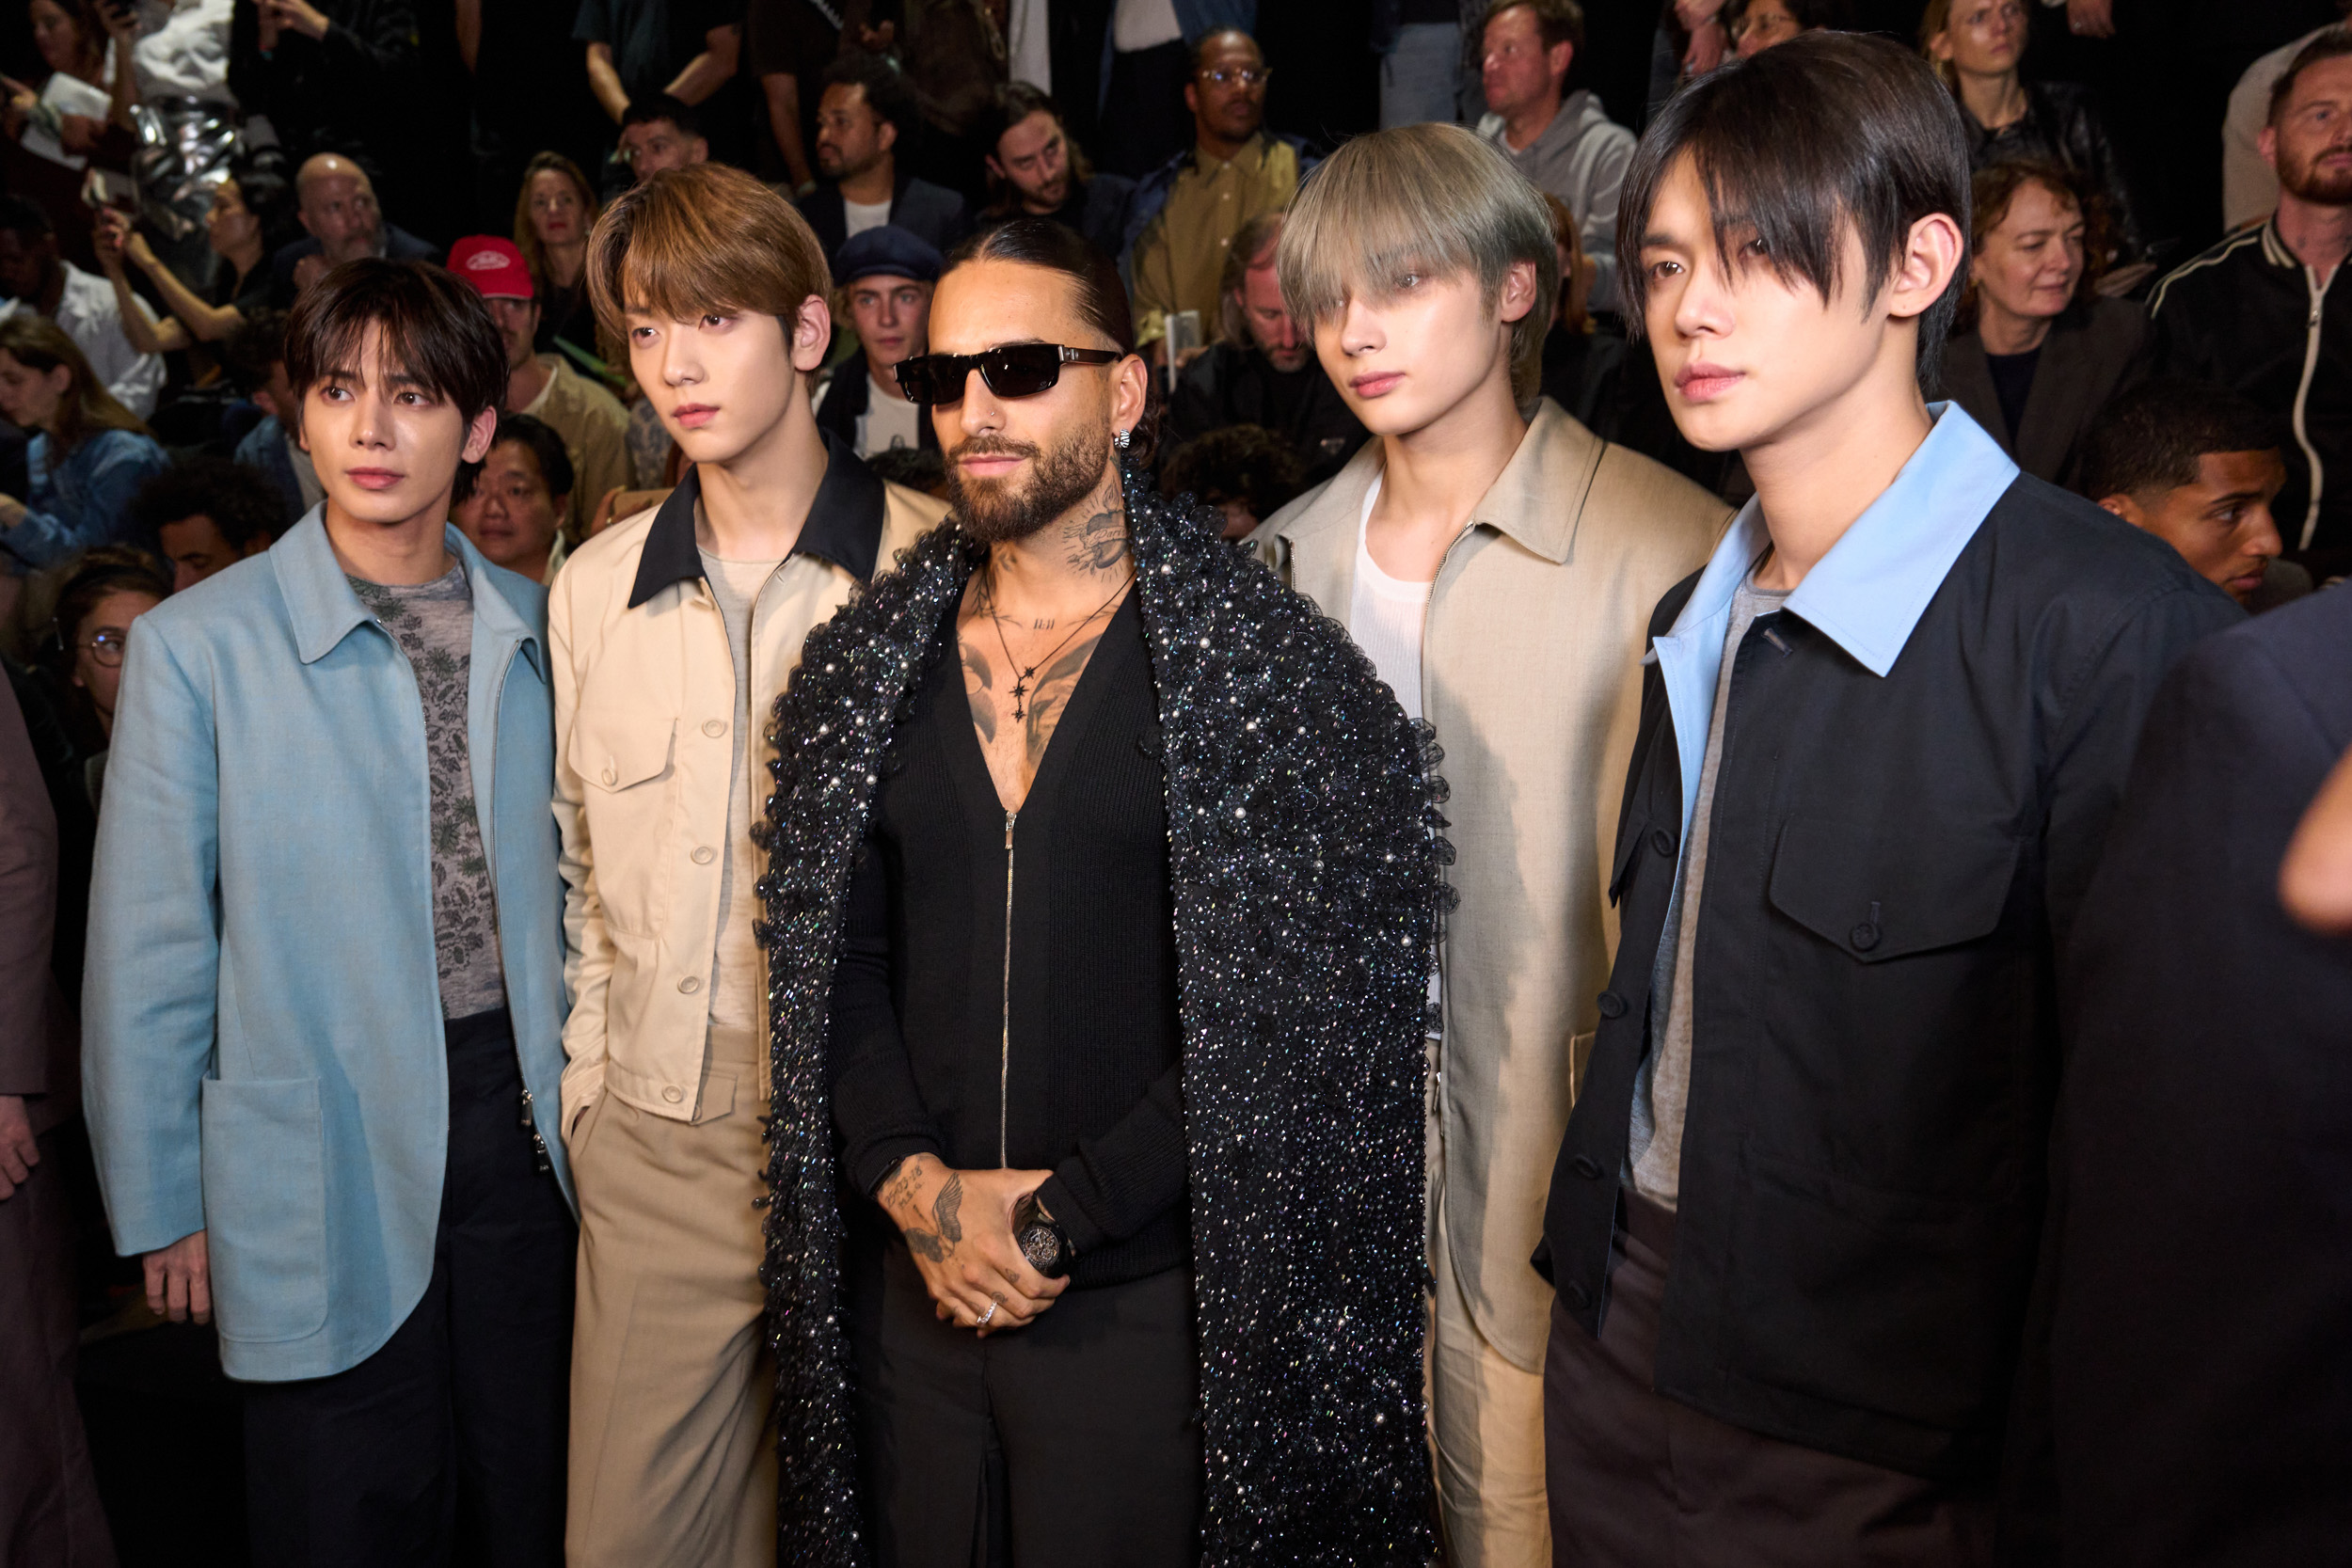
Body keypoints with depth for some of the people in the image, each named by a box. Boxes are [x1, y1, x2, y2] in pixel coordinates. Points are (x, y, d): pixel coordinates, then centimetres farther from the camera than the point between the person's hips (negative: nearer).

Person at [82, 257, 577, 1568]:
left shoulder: (538, 632, 2)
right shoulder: (197, 646, -8)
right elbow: (149, 953, -3)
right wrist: (162, 1204, 0)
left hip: (525, 1129, 3)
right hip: (325, 1172, -3)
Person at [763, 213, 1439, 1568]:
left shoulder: (1266, 667, -7)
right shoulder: (861, 670, 7)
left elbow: (1293, 1013, -11)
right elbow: (831, 960, 6)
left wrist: (1058, 1215, -13)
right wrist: (914, 1184, -8)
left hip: (1144, 1299, -3)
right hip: (908, 1282, 4)